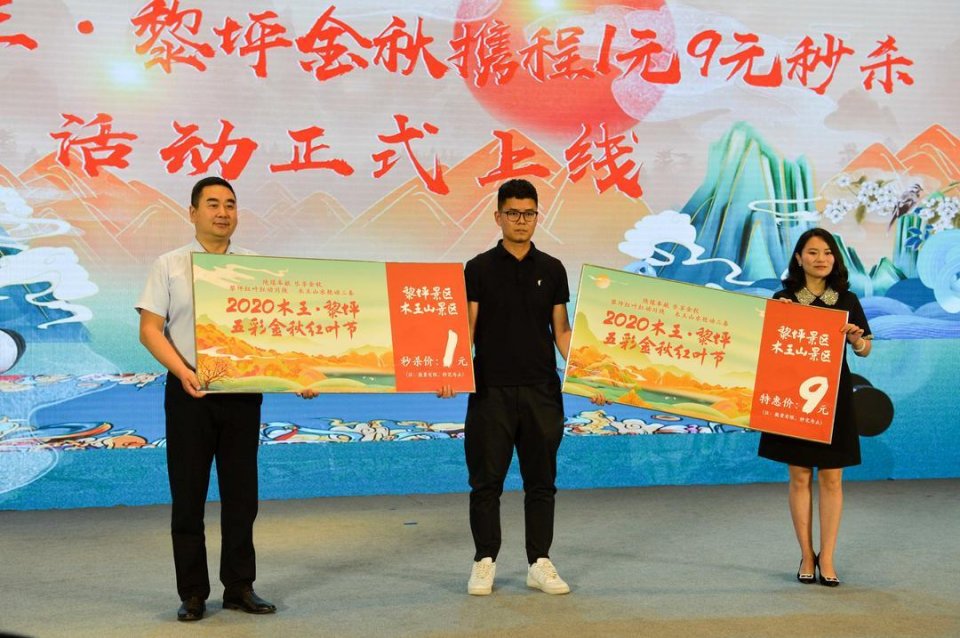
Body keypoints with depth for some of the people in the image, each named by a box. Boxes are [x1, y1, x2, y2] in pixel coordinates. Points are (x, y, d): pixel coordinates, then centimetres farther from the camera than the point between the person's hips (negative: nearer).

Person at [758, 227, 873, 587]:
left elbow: (866, 349, 6)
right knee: (800, 477, 4)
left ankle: (827, 558, 12)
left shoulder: (847, 300, 4)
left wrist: (856, 339, -16)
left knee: (831, 478, 2)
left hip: (833, 396, 1)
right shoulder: (783, 299, 1)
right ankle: (807, 556, 16)